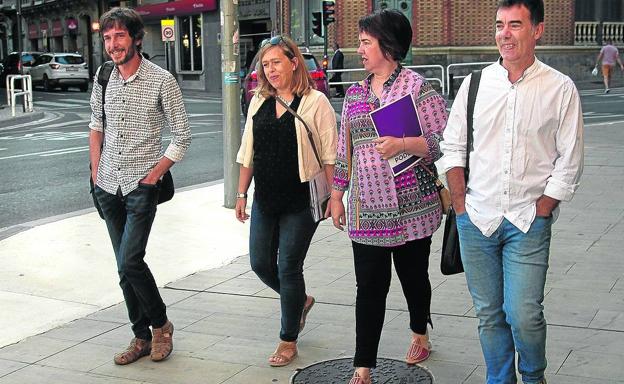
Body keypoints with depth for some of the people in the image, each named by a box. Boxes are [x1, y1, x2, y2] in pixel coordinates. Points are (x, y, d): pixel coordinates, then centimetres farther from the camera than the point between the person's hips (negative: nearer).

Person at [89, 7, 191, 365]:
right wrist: (96, 171, 10)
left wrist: (154, 174, -10)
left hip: (141, 185, -5)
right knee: (125, 267, 9)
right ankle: (142, 337, 20)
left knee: (130, 261, -15)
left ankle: (161, 323, 9)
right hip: (109, 186, 5)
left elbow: (182, 136, -5)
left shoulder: (162, 80, -9)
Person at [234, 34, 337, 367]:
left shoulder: (315, 102, -7)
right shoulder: (259, 102, 9)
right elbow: (247, 152, 14)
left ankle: (288, 340, 16)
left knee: (288, 267, -1)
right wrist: (241, 193, 12)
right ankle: (300, 300, 37)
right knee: (260, 263, 8)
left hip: (301, 200, -6)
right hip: (265, 200, 6)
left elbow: (329, 155, -7)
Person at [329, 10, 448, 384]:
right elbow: (345, 150, 17)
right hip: (366, 209, 4)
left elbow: (443, 142, -9)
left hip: (411, 208, -3)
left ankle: (420, 334, 41)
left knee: (414, 275, 13)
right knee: (369, 287, 0)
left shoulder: (418, 88, -5)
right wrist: (337, 197, 17)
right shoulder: (355, 94, 12)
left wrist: (403, 144, -23)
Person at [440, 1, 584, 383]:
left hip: (528, 222, -2)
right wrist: (462, 204, 4)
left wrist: (539, 212, -5)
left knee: (524, 315, -7)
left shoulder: (560, 89, -2)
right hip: (477, 219, 3)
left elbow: (569, 163, -1)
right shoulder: (476, 83, 4)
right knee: (489, 314, 10)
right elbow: (453, 146, 10)